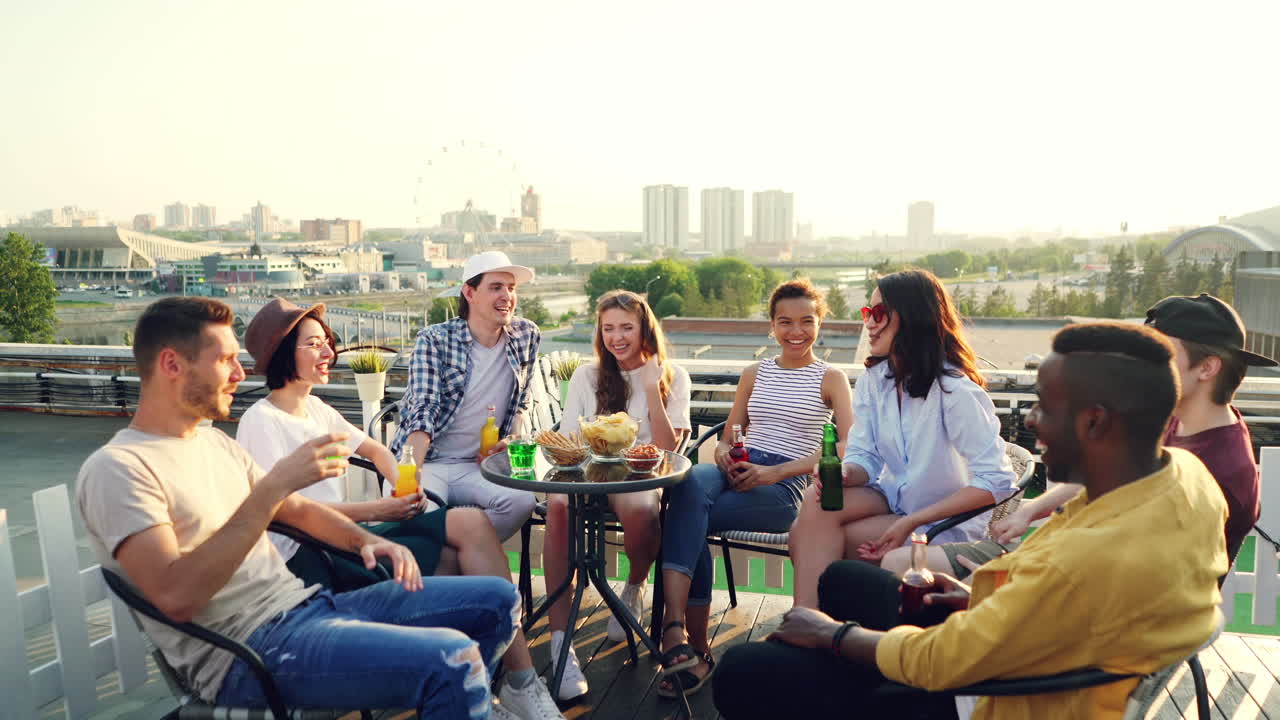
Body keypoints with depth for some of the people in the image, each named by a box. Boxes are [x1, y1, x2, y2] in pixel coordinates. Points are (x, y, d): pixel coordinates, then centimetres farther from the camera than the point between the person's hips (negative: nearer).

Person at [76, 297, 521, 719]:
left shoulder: (215, 442, 16)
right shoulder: (116, 468, -10)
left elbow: (299, 510, 24)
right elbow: (176, 597, -23)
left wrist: (366, 540, 4)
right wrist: (274, 485, -25)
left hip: (308, 603, 8)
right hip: (248, 650, -8)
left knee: (497, 601, 4)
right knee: (452, 660, -30)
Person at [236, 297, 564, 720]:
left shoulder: (315, 408, 17)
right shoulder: (261, 422, -7)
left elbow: (374, 450, 26)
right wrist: (375, 511, -16)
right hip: (306, 559, -7)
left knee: (472, 524, -15)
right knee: (452, 559, -22)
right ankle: (520, 682, -12)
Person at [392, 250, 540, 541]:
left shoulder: (527, 336, 6)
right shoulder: (434, 340, -6)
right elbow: (423, 408, -17)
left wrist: (508, 441, 2)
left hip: (476, 466, 4)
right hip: (426, 462, -4)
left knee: (522, 500, -26)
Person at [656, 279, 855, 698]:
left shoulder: (831, 379, 8)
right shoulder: (754, 374, 21)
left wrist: (775, 471, -15)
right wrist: (724, 454, -5)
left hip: (785, 489, -3)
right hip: (737, 473, 4)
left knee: (687, 519, -29)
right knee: (691, 483, -34)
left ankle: (678, 630, -17)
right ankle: (679, 631, -40)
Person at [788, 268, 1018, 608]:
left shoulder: (955, 390, -21)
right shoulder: (873, 378, 2)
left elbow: (997, 482, -23)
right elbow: (864, 456, 2)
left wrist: (912, 522, -25)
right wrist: (843, 474, -24)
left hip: (947, 521, -6)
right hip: (894, 498, 6)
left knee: (814, 541, -24)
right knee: (818, 501, -25)